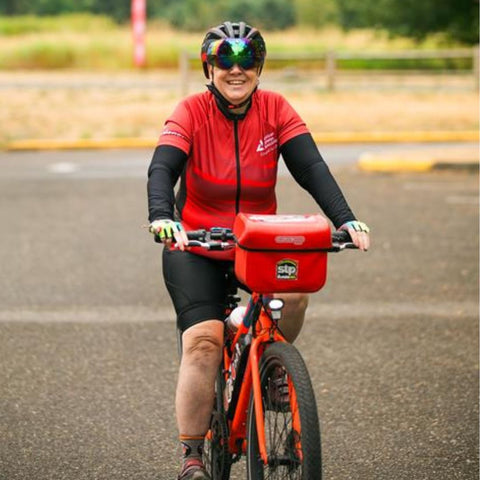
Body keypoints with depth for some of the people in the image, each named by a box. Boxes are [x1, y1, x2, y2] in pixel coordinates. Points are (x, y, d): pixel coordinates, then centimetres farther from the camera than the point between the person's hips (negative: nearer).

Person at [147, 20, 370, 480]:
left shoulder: (276, 109, -5)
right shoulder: (191, 112, -12)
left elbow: (311, 167, -14)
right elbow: (162, 169, -24)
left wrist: (346, 220, -29)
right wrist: (162, 217, -45)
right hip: (196, 247, -2)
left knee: (294, 291, -27)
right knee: (203, 340, -18)